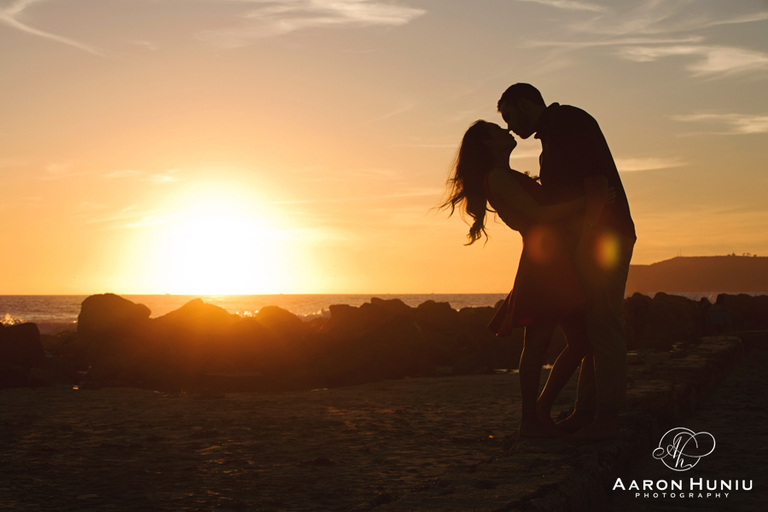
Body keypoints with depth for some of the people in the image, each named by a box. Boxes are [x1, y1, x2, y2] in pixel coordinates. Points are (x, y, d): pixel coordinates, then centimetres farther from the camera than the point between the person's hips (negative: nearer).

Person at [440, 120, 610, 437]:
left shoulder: (509, 178, 25)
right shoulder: (497, 178, -7)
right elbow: (539, 216, -16)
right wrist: (588, 201, -15)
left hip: (559, 264, 10)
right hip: (541, 263, -10)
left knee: (580, 342, 8)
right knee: (539, 340, -10)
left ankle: (542, 411, 16)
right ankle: (529, 420, -4)